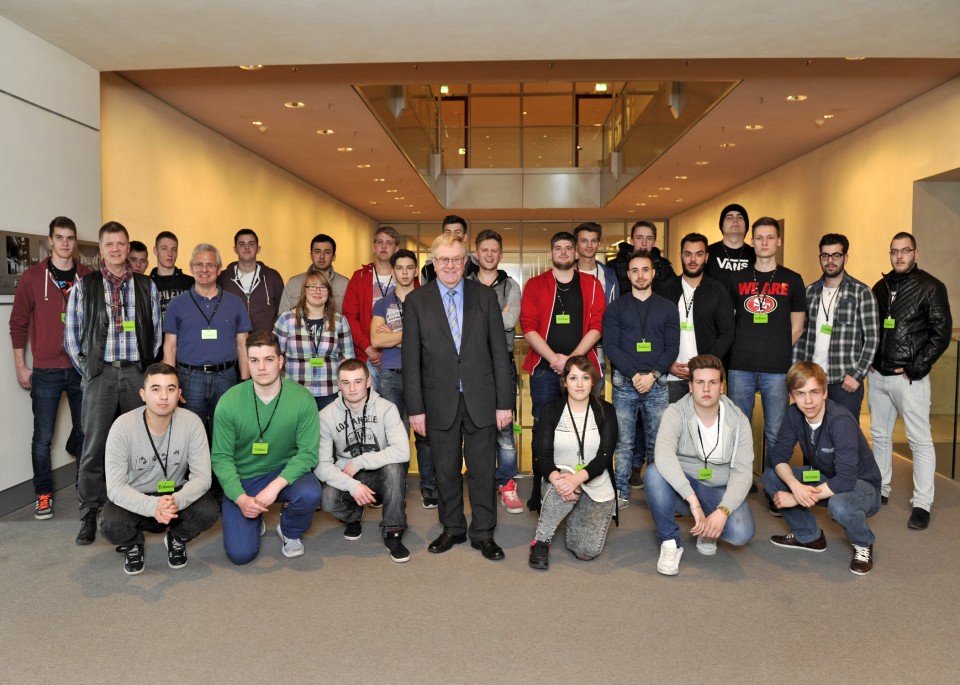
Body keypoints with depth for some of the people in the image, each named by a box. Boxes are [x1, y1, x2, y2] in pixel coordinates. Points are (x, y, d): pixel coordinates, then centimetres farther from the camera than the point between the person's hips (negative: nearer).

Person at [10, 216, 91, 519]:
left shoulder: (88, 277, 3)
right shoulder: (32, 277, -1)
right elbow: (18, 323, 3)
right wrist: (20, 366, 0)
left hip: (83, 369, 2)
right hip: (46, 372, -1)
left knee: (85, 434, 10)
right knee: (42, 438, 4)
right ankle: (43, 494, 19)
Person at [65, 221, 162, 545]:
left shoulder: (147, 287, 9)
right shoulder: (84, 286, 6)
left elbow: (157, 333, 9)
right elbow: (71, 334, 6)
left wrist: (151, 369, 3)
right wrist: (87, 370, 2)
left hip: (137, 373, 1)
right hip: (100, 373, -1)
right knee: (93, 446, -2)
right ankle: (89, 515, 8)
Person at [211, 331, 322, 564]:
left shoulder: (302, 398, -16)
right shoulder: (229, 402, -14)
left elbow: (308, 453, -16)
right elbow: (221, 457, -9)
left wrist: (275, 486, -29)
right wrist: (240, 497, -23)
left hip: (285, 472, 0)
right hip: (242, 478, 0)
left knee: (310, 493, -33)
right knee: (240, 554, -12)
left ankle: (289, 531, 4)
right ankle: (254, 520, 25)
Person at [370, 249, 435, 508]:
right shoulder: (382, 304, 14)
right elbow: (376, 340, -2)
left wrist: (393, 335, -6)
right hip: (391, 375, 1)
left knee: (424, 433, -2)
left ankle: (428, 486, 9)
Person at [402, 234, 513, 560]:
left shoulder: (485, 297, 3)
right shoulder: (416, 301, 1)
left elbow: (499, 352, 1)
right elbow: (411, 359, 0)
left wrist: (504, 402, -2)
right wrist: (415, 407, -4)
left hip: (481, 399, 0)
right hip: (440, 401, 0)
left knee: (482, 469, 7)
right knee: (446, 470, 12)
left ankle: (483, 533, 22)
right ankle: (452, 528, 30)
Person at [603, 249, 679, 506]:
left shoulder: (667, 307, 11)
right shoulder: (616, 308, 8)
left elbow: (672, 347, 4)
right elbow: (611, 346, -1)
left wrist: (653, 375, -10)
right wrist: (634, 375, -11)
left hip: (657, 384, 1)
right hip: (624, 383, -1)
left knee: (657, 443, 3)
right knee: (623, 443, 1)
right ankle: (621, 492, 8)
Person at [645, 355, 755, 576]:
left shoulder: (738, 420, -7)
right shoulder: (676, 413, -15)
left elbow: (743, 471, -13)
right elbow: (663, 455, -33)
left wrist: (722, 511, -30)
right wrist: (693, 500, -42)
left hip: (719, 491, 1)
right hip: (681, 487, -1)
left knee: (741, 532, -28)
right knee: (655, 472, -33)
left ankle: (707, 531, 10)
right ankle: (670, 542, -13)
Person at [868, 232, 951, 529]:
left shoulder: (931, 287, -4)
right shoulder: (881, 287, 11)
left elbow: (941, 334, -8)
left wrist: (915, 369, -12)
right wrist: (869, 360, 6)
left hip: (909, 377, -5)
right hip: (878, 375, 5)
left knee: (920, 440, -1)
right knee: (880, 435, 13)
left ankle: (922, 504, 7)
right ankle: (880, 490, 25)